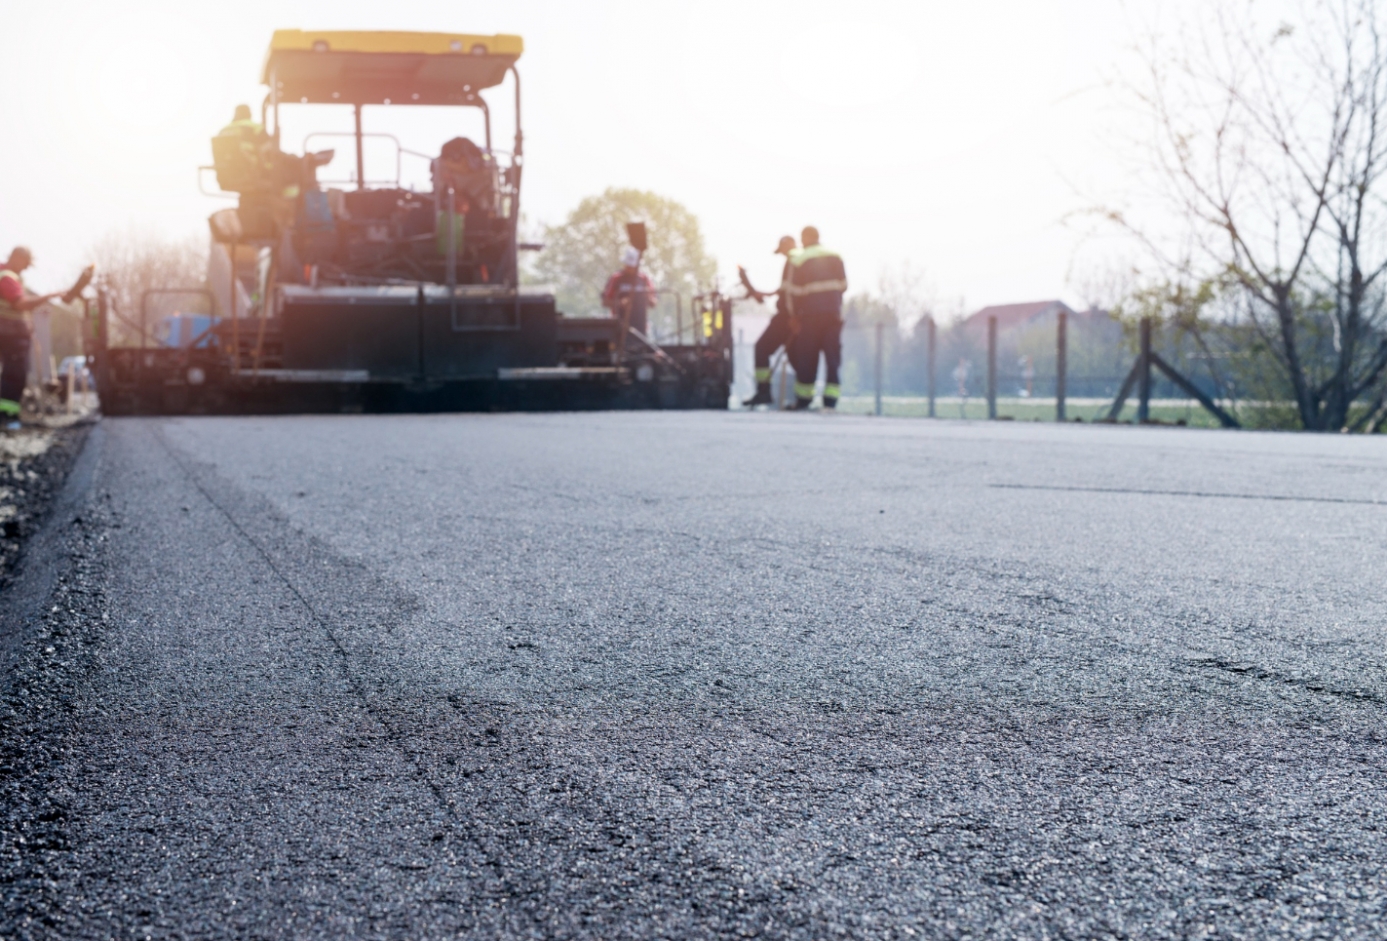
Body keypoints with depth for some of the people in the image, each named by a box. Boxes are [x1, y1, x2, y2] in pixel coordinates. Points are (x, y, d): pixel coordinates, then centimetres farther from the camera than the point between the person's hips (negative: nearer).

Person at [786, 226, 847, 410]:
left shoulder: (798, 260, -3)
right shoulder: (836, 257, 8)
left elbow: (794, 291, -4)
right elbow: (843, 285, 9)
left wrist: (795, 314, 4)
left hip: (810, 313, -3)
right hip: (833, 312, 3)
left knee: (807, 356, 5)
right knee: (833, 355, 2)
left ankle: (803, 399, 10)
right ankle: (830, 400, -5)